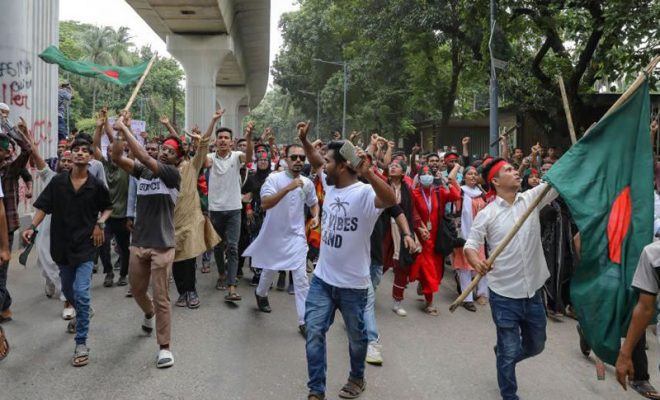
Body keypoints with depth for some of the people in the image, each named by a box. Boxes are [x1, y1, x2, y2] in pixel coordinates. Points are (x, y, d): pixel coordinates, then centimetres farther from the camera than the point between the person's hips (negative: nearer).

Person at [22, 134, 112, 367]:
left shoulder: (96, 186, -5)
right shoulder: (58, 182, -1)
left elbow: (108, 207, 10)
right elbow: (43, 207, 0)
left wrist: (100, 224, -7)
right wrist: (32, 227, -16)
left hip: (85, 245, -3)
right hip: (62, 245, 3)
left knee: (81, 293, -13)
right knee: (68, 291, 20)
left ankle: (81, 343, -4)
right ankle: (83, 314, 52)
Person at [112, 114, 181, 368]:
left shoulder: (173, 174, -10)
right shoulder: (142, 171, 6)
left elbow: (144, 157, -21)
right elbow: (117, 158, -4)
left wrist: (125, 128, -18)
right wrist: (119, 133, -15)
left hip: (162, 245, -6)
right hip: (138, 243, 6)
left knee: (161, 297, -2)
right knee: (136, 288, 21)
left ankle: (165, 347, 8)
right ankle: (148, 313, 54)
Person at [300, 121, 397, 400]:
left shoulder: (365, 193, -22)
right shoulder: (330, 184, 1)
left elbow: (391, 200, -43)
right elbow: (315, 161, 19)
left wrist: (367, 173, -55)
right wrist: (304, 140, 5)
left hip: (353, 283, -5)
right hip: (322, 278, 6)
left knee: (356, 334, 16)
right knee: (314, 331, 3)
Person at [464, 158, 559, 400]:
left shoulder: (532, 198, 2)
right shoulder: (486, 214, -8)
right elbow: (470, 245, -8)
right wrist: (476, 261, -31)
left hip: (533, 291, 4)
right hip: (504, 295, -4)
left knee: (535, 346, 21)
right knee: (510, 351, 7)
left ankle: (503, 355, 51)